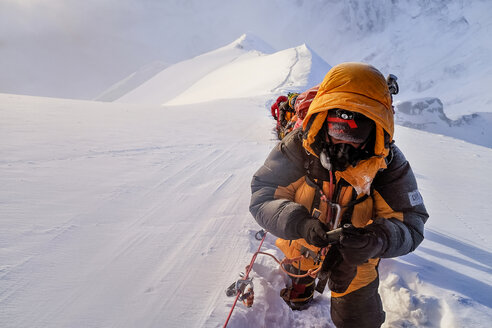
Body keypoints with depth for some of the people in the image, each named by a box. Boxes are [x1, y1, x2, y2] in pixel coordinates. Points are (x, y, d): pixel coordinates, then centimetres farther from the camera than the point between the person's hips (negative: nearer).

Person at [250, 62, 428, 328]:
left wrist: (377, 240, -48)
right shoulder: (298, 147, -29)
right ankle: (302, 280, 71)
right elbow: (262, 196, -29)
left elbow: (410, 223, -25)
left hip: (355, 261, -1)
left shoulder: (389, 165, -27)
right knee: (300, 268, 35)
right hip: (302, 245, 1)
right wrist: (299, 223, -48)